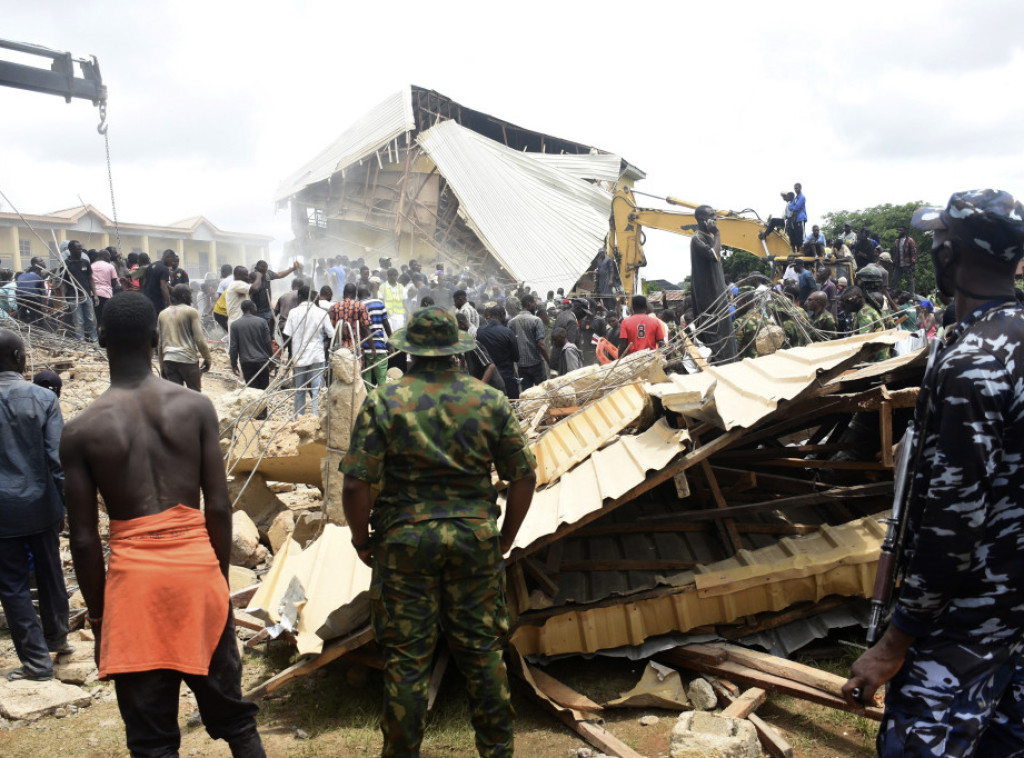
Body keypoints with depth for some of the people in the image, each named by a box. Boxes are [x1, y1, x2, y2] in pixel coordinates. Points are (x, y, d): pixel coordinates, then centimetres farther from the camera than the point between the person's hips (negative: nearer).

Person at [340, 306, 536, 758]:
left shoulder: (382, 402, -7)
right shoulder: (490, 400, 0)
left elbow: (356, 484, -12)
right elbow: (523, 476, 1)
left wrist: (361, 539, 4)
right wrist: (506, 538, 13)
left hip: (405, 539, -2)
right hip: (476, 537, 2)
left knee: (406, 657, 10)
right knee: (482, 650, 16)